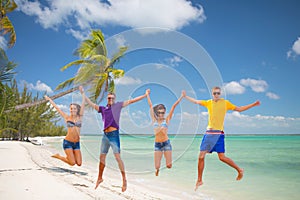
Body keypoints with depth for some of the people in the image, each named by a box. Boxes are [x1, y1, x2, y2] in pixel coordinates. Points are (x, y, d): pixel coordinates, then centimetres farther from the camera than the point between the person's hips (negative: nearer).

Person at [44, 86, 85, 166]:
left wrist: (83, 93, -5)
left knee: (79, 163, -4)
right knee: (72, 163, -12)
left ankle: (70, 156, 26)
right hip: (67, 142, -3)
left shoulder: (79, 117, 5)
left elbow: (83, 105, -1)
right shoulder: (67, 117, 2)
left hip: (77, 143, 3)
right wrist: (49, 99, 18)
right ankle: (58, 156, 14)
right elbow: (57, 108, 10)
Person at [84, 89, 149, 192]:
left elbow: (131, 101, 2)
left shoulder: (118, 105, 4)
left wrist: (145, 95, 0)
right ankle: (99, 178, 27)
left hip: (114, 134, -5)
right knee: (102, 157, 11)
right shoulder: (103, 109, 14)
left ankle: (124, 180, -2)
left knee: (117, 157, -9)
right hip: (105, 135, 5)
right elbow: (91, 104, 21)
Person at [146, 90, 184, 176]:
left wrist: (181, 96, 0)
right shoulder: (154, 120, 6)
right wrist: (147, 95, 19)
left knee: (169, 165, -3)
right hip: (157, 144, 1)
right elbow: (151, 106, 12)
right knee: (157, 167, -3)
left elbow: (174, 106, 0)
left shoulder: (167, 119, 2)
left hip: (166, 143, -1)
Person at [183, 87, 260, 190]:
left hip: (219, 133, -3)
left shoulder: (225, 103, 5)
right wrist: (185, 96, 24)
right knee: (201, 156, 1)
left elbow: (239, 109, 10)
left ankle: (239, 170, 17)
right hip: (209, 133, 3)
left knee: (222, 157, -7)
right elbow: (196, 101, 22)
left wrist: (253, 104, 6)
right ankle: (199, 180, 13)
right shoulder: (208, 103, 11)